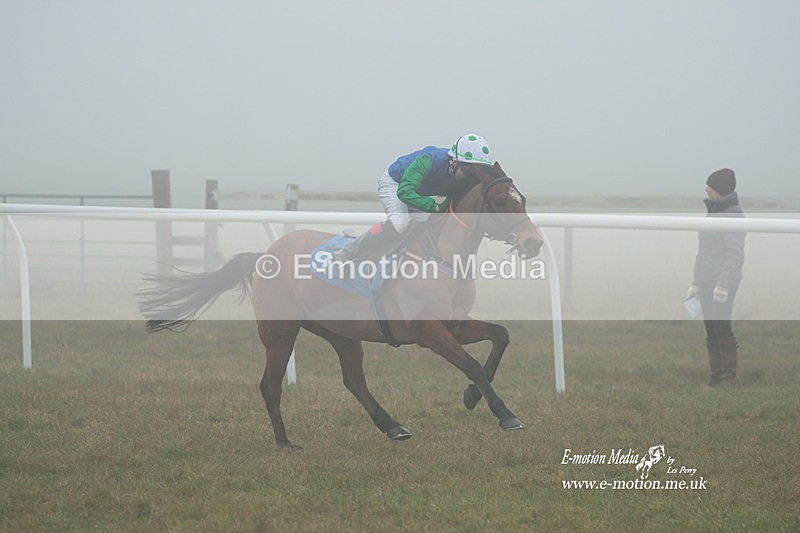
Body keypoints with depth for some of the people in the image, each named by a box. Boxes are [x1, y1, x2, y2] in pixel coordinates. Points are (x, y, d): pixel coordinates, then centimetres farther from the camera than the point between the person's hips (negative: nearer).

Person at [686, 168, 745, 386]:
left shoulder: (733, 215, -11)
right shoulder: (713, 213, 17)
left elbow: (735, 254, -16)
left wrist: (723, 285, -22)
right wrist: (696, 283, 20)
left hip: (723, 280, -9)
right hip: (707, 280, 9)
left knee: (721, 328, -11)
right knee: (711, 329, 6)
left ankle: (729, 378, -8)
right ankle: (715, 377, 8)